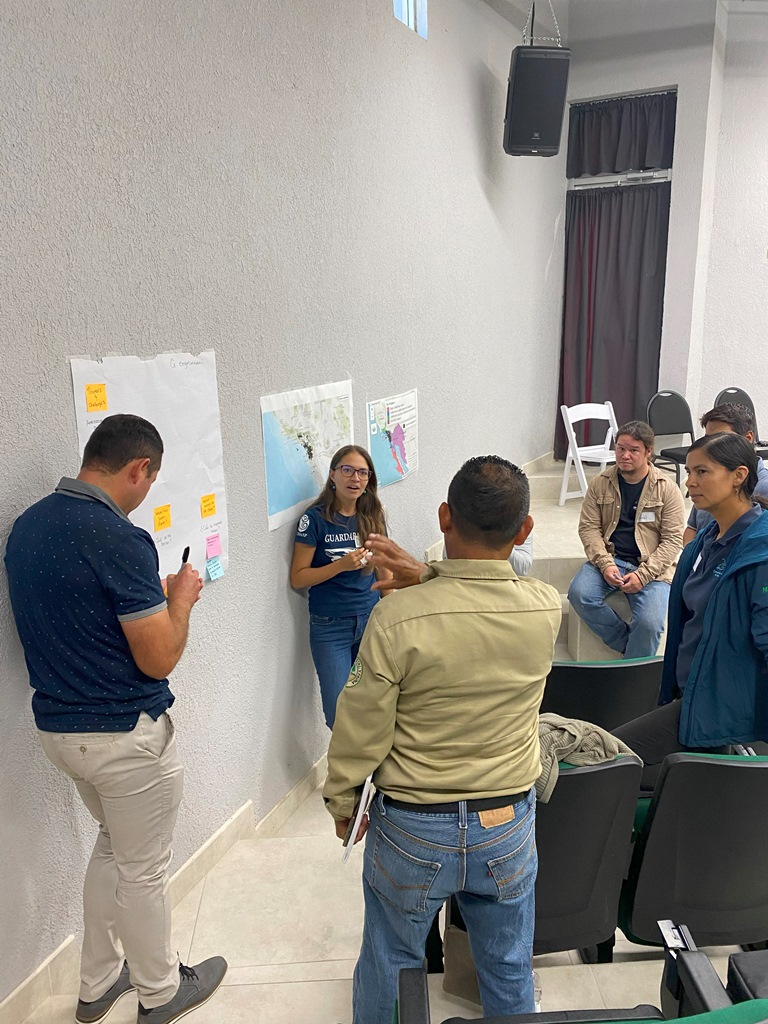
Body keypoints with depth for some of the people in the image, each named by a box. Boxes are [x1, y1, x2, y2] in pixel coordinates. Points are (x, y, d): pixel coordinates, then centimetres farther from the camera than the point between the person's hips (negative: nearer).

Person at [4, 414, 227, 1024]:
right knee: (144, 870, 14)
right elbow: (159, 659, -22)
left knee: (113, 846, 28)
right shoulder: (119, 539, -26)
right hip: (125, 735, -8)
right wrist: (181, 599, -5)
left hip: (56, 725, 8)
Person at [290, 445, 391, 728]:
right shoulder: (316, 519, -9)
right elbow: (298, 578, -8)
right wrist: (341, 565, -20)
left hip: (371, 619, 4)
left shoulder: (373, 516, 4)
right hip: (330, 627, -3)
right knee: (339, 712, -1)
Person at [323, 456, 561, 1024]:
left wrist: (341, 803, 3)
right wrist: (425, 574, -3)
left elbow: (360, 729, -14)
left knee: (391, 964, 23)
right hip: (509, 826, 3)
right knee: (509, 967, 26)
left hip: (413, 830, -2)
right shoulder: (548, 609, -16)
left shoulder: (397, 619, -25)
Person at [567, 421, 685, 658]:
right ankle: (627, 644, -5)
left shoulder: (667, 489, -1)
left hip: (651, 568, -2)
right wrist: (606, 564, -14)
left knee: (649, 623, -26)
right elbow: (588, 527, 2)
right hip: (609, 560, 3)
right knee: (579, 595, -26)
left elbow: (673, 539, -4)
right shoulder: (600, 483, 5)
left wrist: (643, 575, -16)